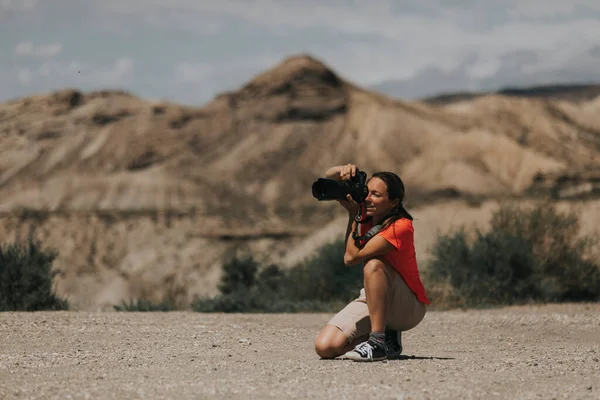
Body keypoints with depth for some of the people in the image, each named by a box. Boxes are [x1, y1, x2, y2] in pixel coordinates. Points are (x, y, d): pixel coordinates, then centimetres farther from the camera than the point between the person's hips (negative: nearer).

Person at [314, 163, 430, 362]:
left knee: (373, 264, -36)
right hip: (373, 299, 7)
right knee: (325, 347, -15)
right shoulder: (365, 209, -4)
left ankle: (378, 341, -29)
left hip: (409, 308, -7)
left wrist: (354, 215, -19)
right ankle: (388, 336, 9)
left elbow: (351, 257, -27)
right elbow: (329, 177, 4)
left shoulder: (400, 227, -24)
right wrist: (344, 171, -19)